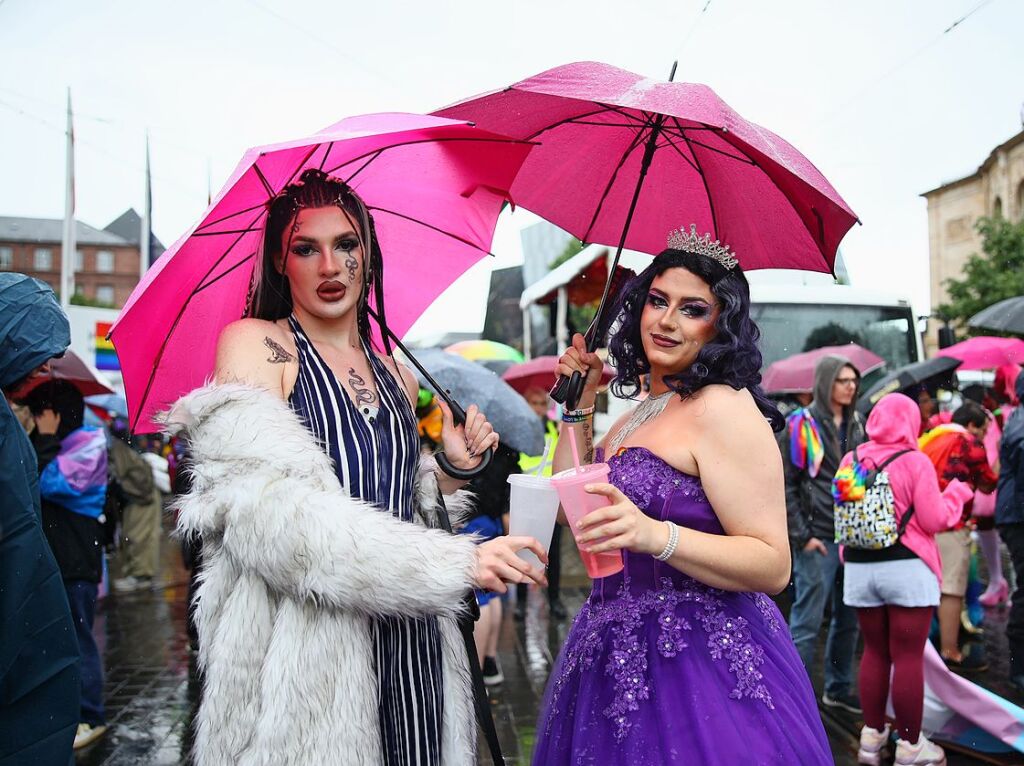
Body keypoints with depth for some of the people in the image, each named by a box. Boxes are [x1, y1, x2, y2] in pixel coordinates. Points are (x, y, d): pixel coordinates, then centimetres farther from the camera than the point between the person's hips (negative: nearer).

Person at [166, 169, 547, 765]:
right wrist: (457, 563, -20)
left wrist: (453, 469, 2)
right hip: (302, 658, -5)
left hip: (407, 650, 5)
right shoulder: (252, 345, -3)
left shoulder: (396, 378, 14)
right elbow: (273, 511, -17)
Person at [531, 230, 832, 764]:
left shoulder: (722, 407, -15)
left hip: (699, 672, -8)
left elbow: (774, 565, -21)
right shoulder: (637, 415, 13)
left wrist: (655, 536, -34)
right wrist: (579, 405, 6)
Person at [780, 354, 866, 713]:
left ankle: (837, 689, 26)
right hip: (817, 539, -6)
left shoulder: (856, 425, 14)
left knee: (848, 619, 13)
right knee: (807, 622, -4)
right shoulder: (800, 426, -6)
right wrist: (802, 535, -13)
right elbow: (785, 485, -9)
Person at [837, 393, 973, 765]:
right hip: (907, 568, -4)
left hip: (860, 568, 4)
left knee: (875, 652, 16)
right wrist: (958, 490, 5)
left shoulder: (850, 460, 1)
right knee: (908, 657, 4)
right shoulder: (915, 462, -10)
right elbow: (935, 521, -11)